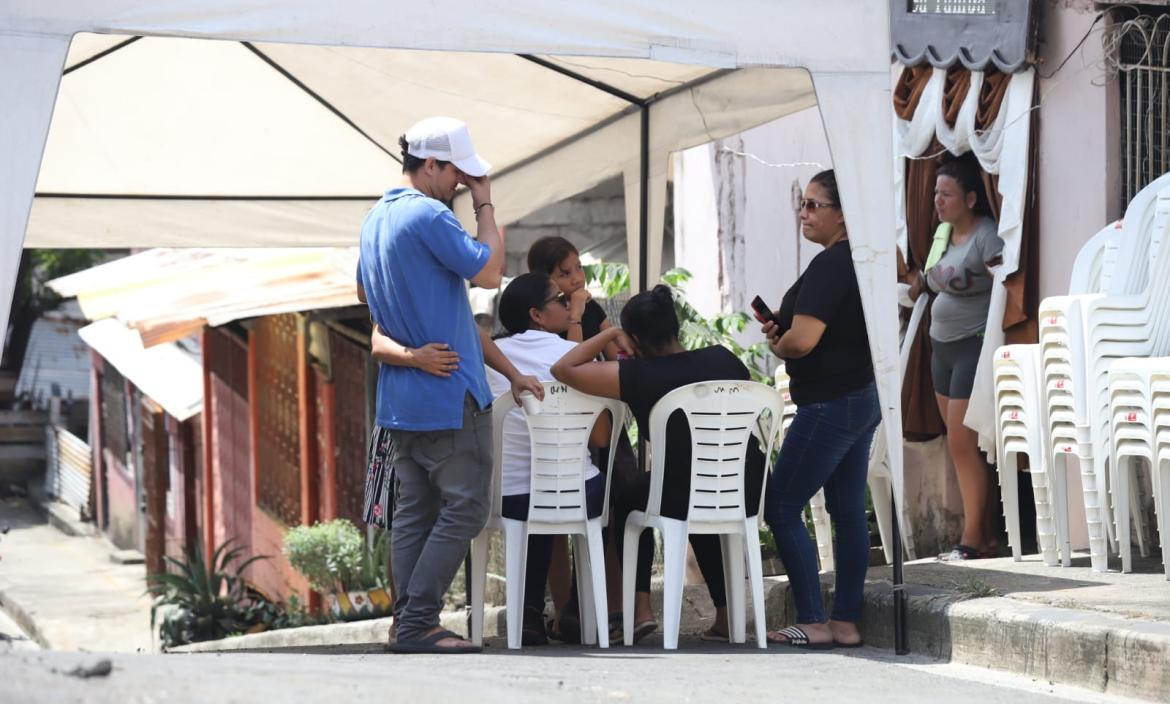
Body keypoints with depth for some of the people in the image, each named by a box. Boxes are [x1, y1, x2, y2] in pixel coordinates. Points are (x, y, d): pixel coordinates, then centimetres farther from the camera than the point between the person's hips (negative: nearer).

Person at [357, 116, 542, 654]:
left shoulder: (375, 220, 15)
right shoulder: (429, 216, -15)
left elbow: (365, 295, 26)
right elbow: (489, 272, -13)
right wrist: (485, 207, -4)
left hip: (397, 400, 9)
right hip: (448, 393, -9)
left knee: (413, 512, 10)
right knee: (463, 509, -5)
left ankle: (408, 624, 8)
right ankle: (419, 624, -9)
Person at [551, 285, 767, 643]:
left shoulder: (636, 376, -11)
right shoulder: (724, 358, 2)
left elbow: (563, 369, -6)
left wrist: (610, 334, 4)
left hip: (682, 498, -4)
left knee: (627, 497, 29)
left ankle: (641, 608, 19)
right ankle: (724, 615, 34)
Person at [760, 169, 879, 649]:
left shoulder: (830, 264, -19)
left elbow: (803, 339, -27)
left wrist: (778, 344, -5)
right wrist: (783, 329, 8)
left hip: (829, 406, -10)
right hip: (863, 398, 10)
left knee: (781, 507, -4)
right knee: (848, 511, 10)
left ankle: (813, 623, -4)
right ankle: (846, 622, 12)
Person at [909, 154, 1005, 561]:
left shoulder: (986, 236, -13)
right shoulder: (943, 234, 12)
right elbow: (923, 285, 28)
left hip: (974, 346, -9)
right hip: (943, 348, 9)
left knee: (962, 444, -9)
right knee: (960, 446, 8)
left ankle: (974, 539, -4)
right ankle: (985, 536, 12)